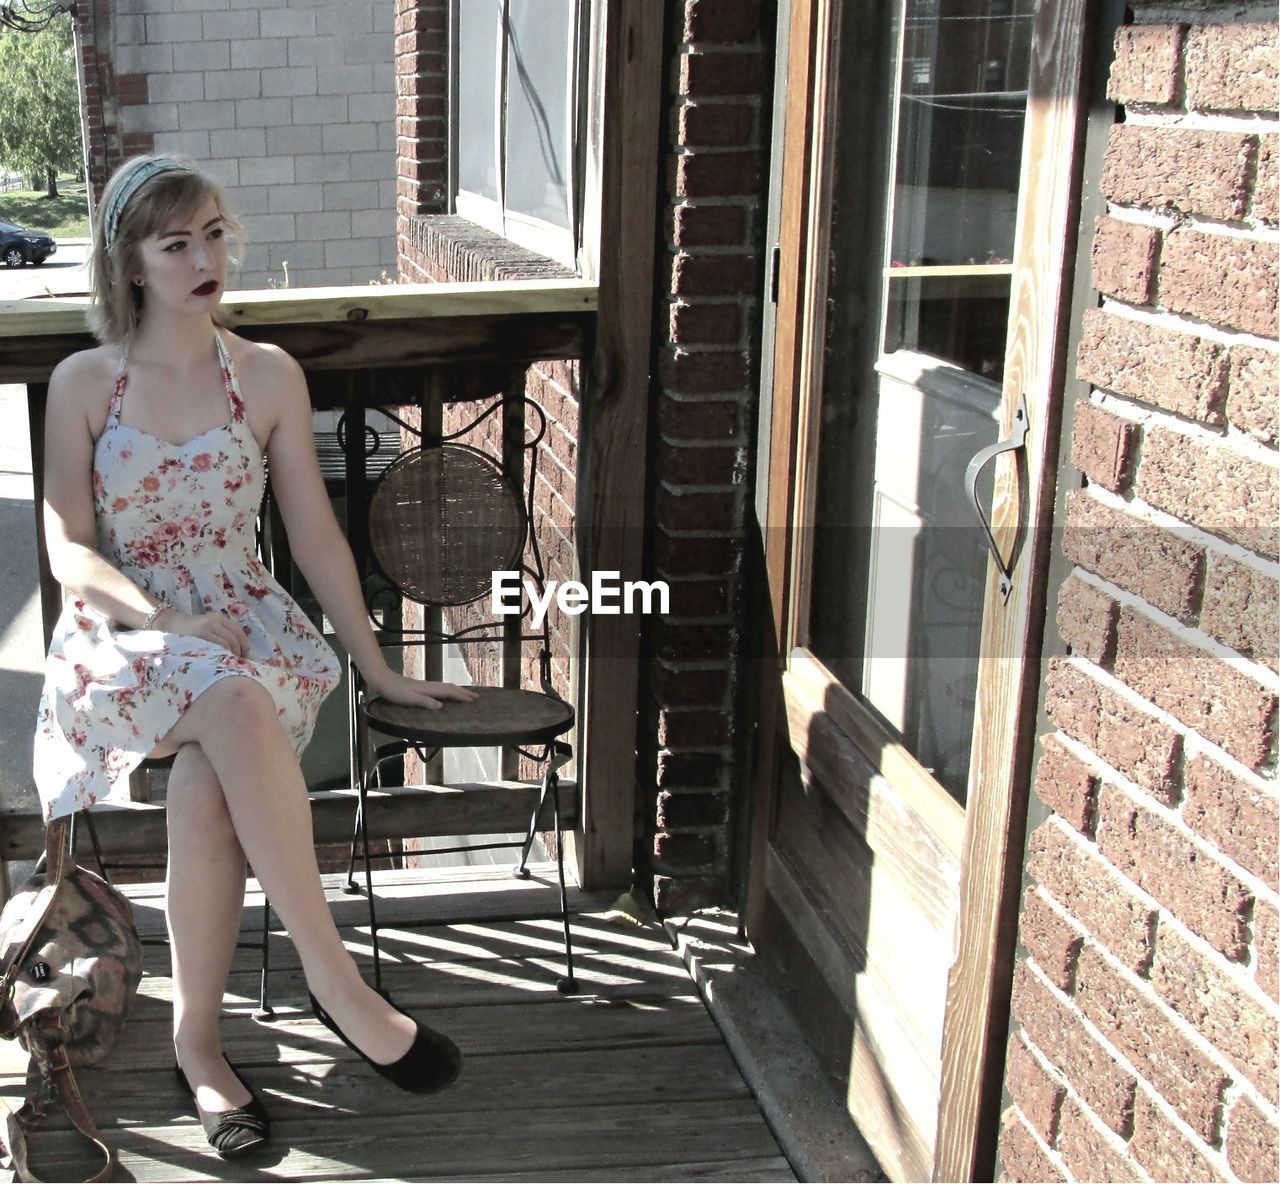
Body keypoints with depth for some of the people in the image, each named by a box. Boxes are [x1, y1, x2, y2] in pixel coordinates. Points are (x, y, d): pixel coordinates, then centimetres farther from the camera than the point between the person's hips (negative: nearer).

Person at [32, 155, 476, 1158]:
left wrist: (378, 668, 8)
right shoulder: (84, 383, 4)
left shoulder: (269, 376, 7)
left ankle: (197, 1038, -16)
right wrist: (167, 620, -16)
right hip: (121, 635, -1)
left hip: (246, 627, 1)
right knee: (234, 702, -37)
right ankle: (335, 978, -31)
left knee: (205, 791, -33)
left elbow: (316, 535, 9)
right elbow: (69, 549, 0)